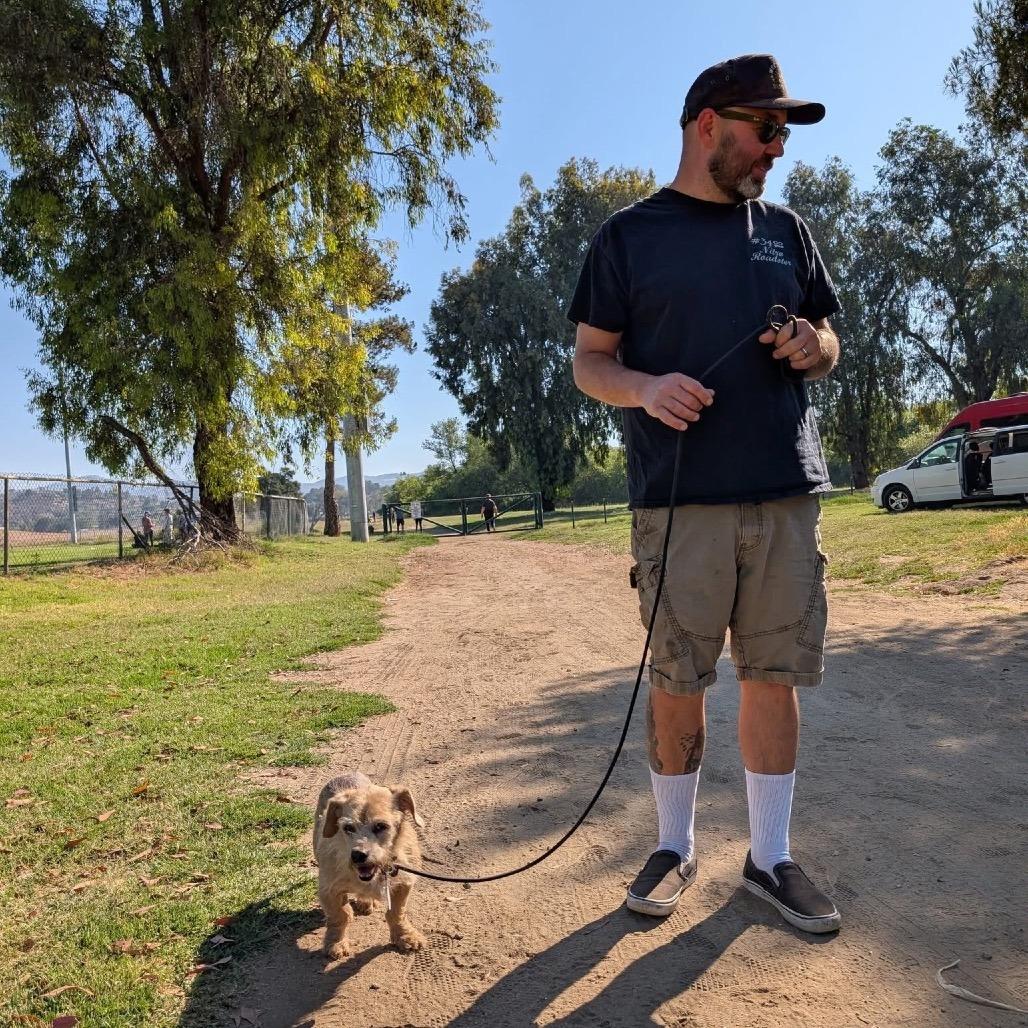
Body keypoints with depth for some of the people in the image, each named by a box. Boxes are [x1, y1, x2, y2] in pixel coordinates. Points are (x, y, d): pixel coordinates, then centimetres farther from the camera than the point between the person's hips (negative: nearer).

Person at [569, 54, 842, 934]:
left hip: (786, 492, 4)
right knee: (676, 682, 3)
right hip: (681, 498, -3)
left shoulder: (785, 231, 17)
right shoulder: (629, 235, 6)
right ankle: (675, 848, 23)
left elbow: (828, 345, 21)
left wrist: (813, 346, -3)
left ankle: (770, 857, 23)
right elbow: (590, 362, 3)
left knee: (775, 676, 7)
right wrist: (646, 388, -18)